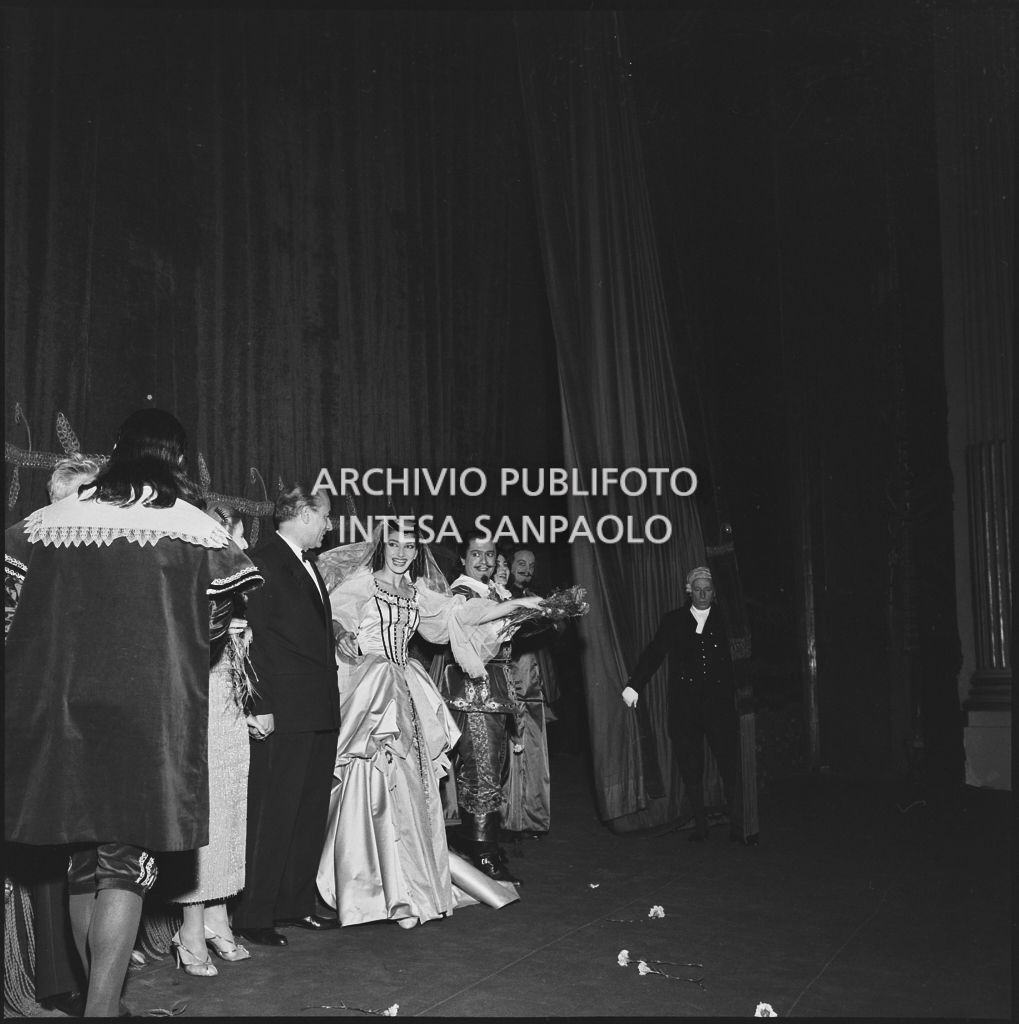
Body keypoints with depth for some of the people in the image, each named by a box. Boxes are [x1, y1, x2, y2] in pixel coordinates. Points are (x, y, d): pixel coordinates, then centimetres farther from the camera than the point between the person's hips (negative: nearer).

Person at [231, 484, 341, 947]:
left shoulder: (308, 565, 19)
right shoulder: (263, 563, -10)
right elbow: (252, 639, -15)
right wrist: (261, 709, -19)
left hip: (320, 710, 9)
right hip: (284, 714, -9)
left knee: (311, 813, 13)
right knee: (271, 814, -3)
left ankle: (296, 904, 24)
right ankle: (253, 915, 6)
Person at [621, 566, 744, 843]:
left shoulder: (725, 618, 9)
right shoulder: (673, 620, 10)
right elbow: (654, 653, 3)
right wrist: (634, 685, -7)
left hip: (720, 705, -1)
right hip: (684, 708, 1)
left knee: (730, 767, -4)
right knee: (691, 770, 4)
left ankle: (737, 826, 7)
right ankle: (700, 826, 15)